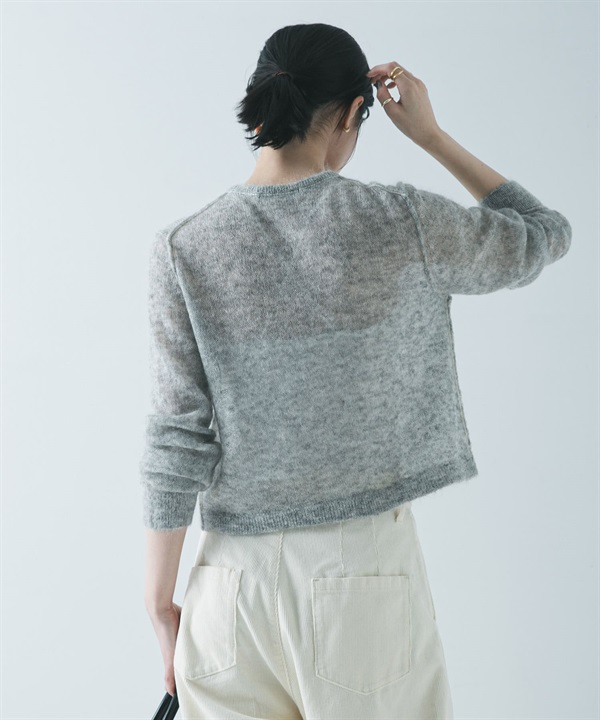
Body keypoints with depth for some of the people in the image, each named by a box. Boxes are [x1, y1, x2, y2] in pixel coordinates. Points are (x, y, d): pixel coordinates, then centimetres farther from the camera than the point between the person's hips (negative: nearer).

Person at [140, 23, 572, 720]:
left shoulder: (185, 248, -6)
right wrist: (430, 135, 12)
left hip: (235, 577, 2)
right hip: (366, 569, -1)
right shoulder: (401, 222, -9)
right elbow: (544, 236, 9)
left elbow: (178, 437, -6)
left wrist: (159, 601, 4)